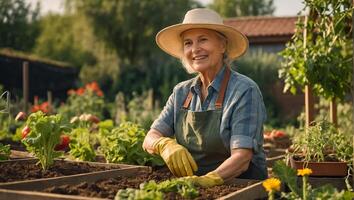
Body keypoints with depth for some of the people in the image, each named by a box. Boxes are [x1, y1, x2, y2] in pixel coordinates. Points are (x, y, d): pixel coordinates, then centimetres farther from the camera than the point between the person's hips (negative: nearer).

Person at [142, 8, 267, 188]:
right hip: (191, 187, 5)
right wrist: (165, 145, -19)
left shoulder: (244, 91, -9)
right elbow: (150, 139, 2)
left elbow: (242, 157, -17)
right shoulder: (181, 93, 8)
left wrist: (209, 179, -33)